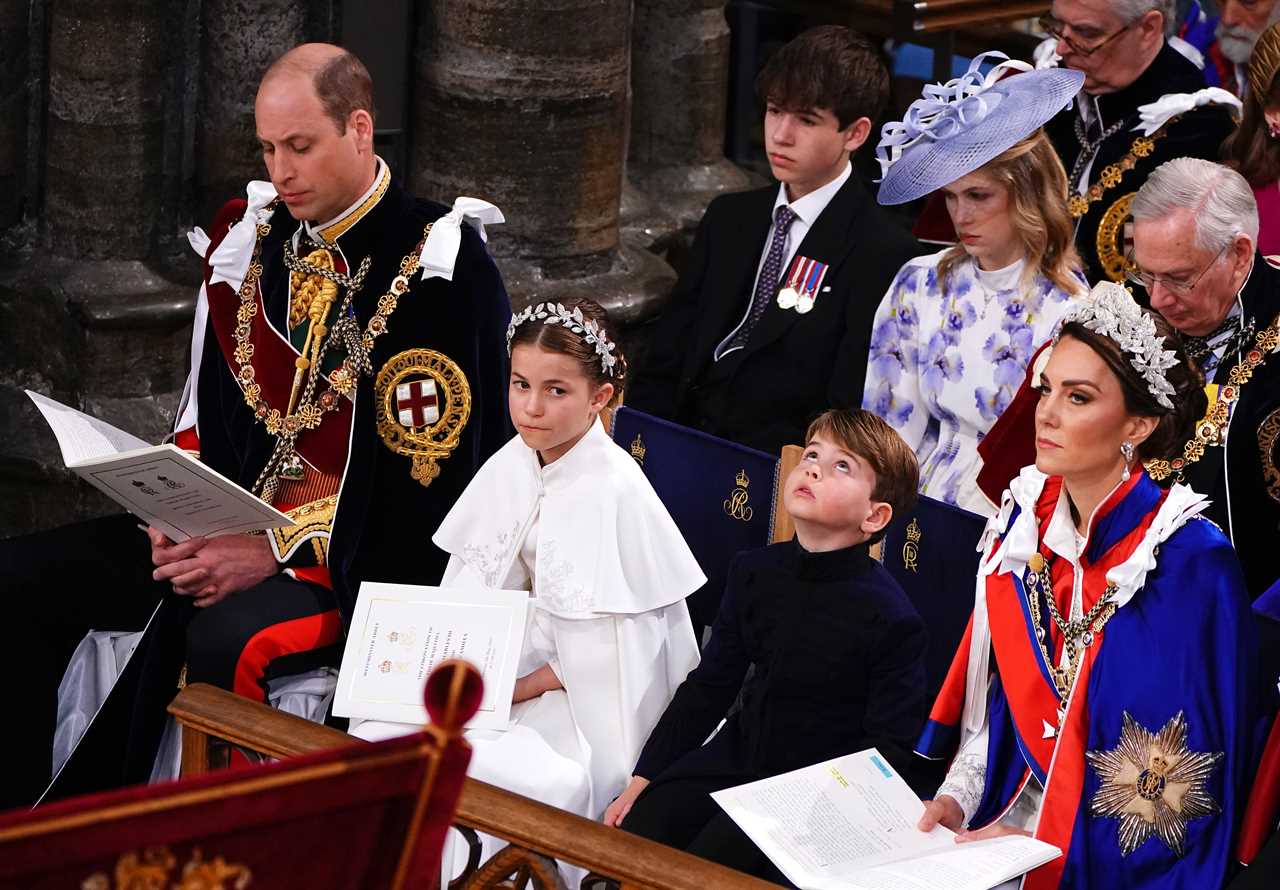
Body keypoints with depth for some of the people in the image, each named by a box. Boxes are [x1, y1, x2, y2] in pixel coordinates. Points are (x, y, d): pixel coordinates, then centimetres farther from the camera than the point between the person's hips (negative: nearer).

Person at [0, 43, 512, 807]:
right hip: (232, 523, 7)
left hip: (370, 557, -7)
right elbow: (207, 414, 15)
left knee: (227, 638, -37)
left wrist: (279, 551, -22)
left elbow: (425, 473, -17)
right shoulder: (250, 241, 7)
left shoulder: (439, 270, -13)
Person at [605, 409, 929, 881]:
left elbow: (888, 750, -11)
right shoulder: (754, 572, 4)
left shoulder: (892, 619, -14)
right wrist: (642, 779, 7)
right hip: (738, 754, 6)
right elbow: (708, 686, 11)